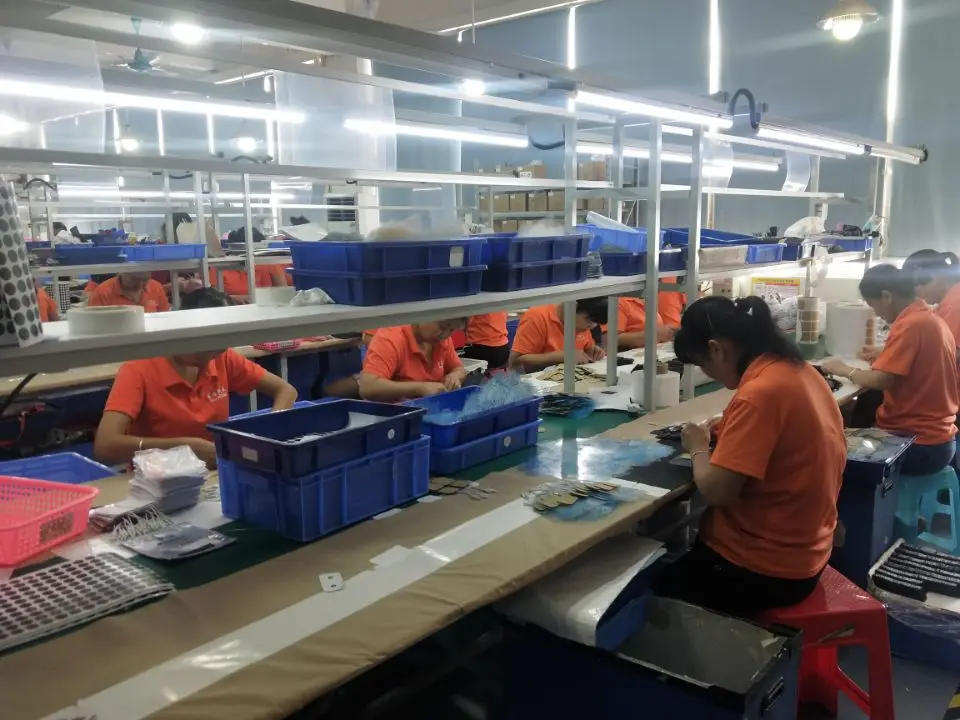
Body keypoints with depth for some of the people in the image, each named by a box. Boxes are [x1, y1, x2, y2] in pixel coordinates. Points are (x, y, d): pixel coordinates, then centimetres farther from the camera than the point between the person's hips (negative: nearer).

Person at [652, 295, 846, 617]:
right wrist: (729, 431, 3)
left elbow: (715, 490, -26)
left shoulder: (759, 393, -26)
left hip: (762, 569, -9)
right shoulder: (800, 371, 1)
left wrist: (699, 449, -9)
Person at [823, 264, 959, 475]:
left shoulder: (909, 325, -19)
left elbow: (880, 380, -24)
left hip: (919, 444, -9)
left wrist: (845, 370, -8)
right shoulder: (931, 319, 9)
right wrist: (884, 357, 7)